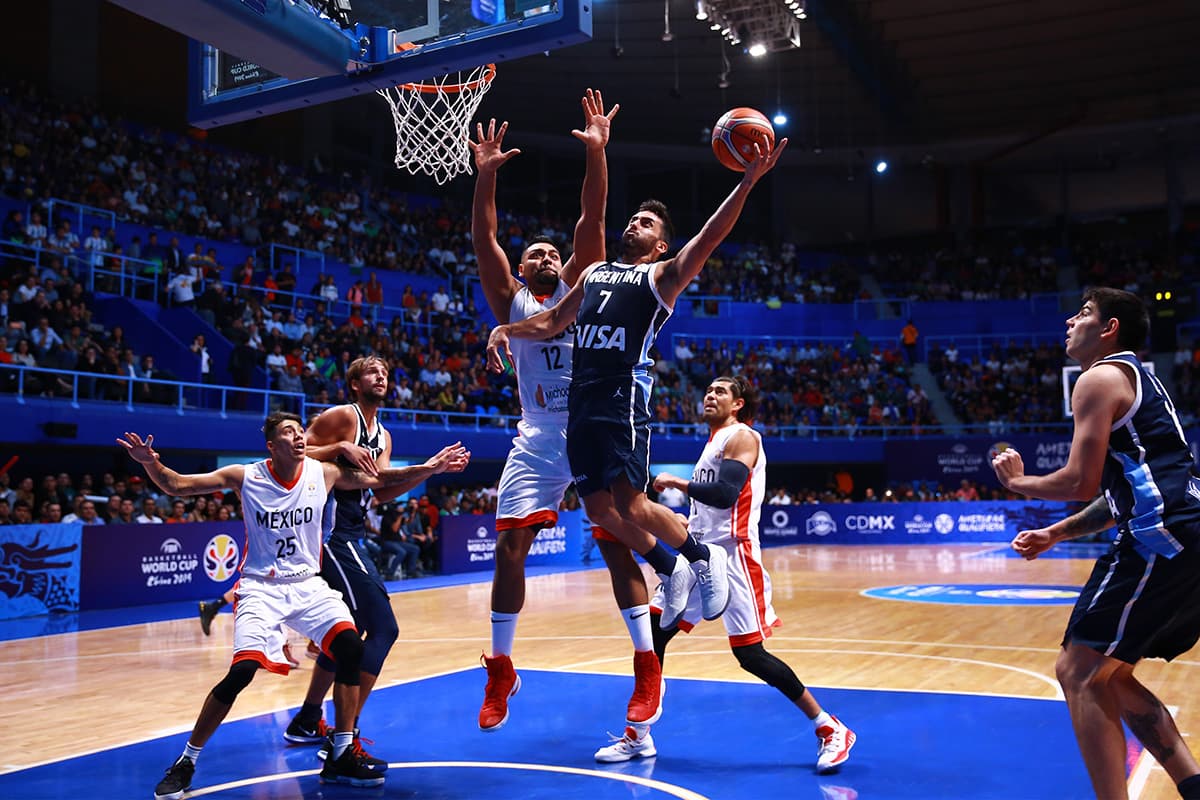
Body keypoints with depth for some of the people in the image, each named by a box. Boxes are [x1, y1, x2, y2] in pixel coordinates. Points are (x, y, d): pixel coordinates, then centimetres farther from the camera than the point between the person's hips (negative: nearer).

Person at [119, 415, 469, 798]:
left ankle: (341, 758, -2)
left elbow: (382, 480, 4)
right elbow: (175, 486, -9)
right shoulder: (245, 476, -10)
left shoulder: (324, 474, -4)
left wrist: (429, 467, -7)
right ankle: (185, 763, 3)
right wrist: (151, 462, -29)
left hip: (307, 584, 3)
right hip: (261, 587, -3)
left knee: (350, 648, -16)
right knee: (242, 671, -19)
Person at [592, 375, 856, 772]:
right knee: (653, 633, 5)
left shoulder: (742, 437, -8)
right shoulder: (714, 441, 20)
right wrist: (684, 522, 18)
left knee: (751, 656, -9)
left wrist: (678, 482, -14)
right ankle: (638, 738, 15)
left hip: (731, 556, -9)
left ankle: (830, 730, 5)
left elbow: (725, 494, -24)